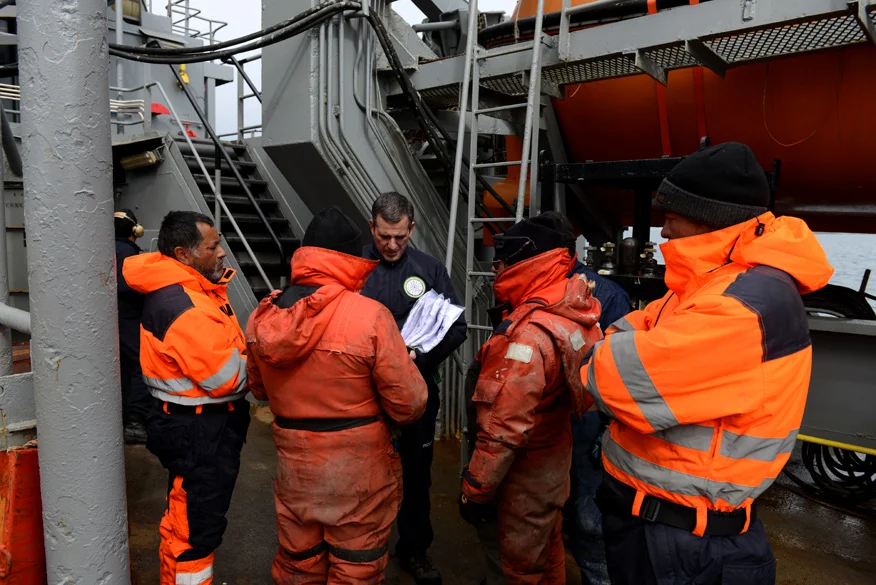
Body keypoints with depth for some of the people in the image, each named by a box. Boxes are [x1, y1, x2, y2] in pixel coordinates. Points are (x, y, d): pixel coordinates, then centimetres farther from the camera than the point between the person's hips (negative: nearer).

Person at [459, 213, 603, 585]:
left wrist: (474, 490, -18)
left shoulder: (529, 335, -31)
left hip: (525, 473, -8)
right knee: (546, 553, 27)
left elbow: (506, 429, -29)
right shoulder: (571, 311, -5)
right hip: (552, 457, 8)